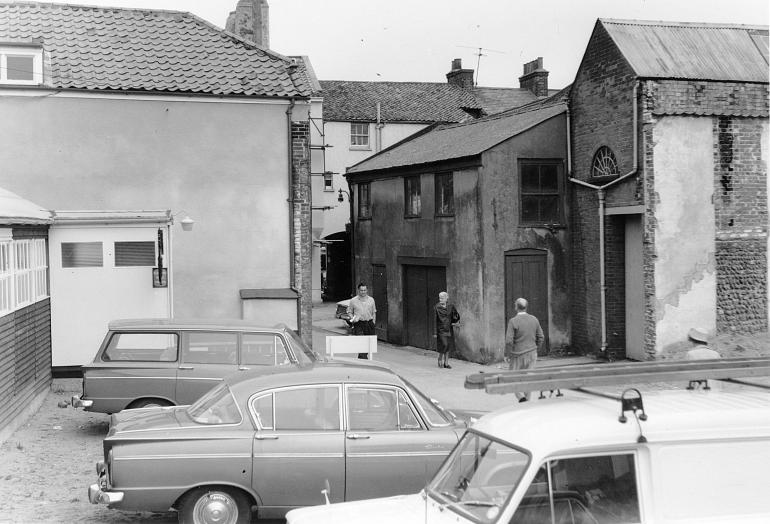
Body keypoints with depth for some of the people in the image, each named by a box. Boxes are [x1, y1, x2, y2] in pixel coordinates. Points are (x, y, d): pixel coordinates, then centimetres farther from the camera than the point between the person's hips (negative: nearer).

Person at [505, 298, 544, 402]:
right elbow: (541, 337, 5)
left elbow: (509, 341, -19)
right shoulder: (534, 319, 1)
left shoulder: (513, 321, -15)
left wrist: (508, 355, -6)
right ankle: (527, 401, 14)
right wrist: (535, 350, 16)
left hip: (518, 355, -4)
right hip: (531, 354, 4)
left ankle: (521, 397, -12)